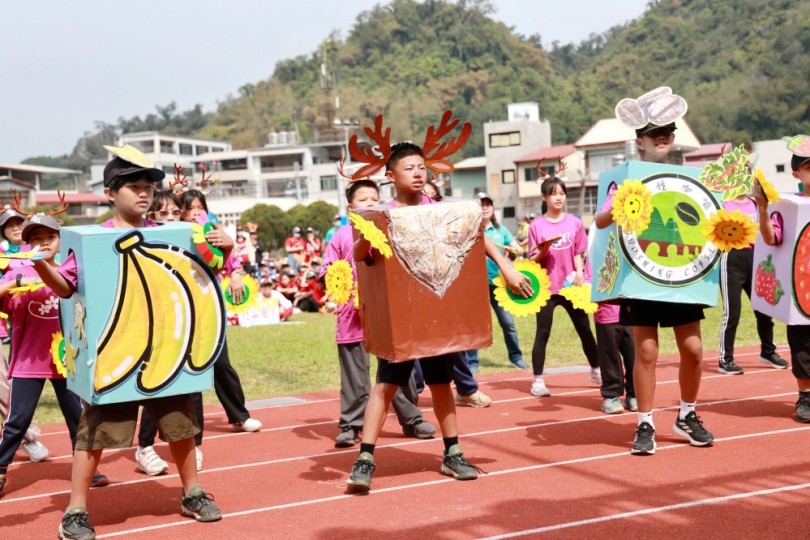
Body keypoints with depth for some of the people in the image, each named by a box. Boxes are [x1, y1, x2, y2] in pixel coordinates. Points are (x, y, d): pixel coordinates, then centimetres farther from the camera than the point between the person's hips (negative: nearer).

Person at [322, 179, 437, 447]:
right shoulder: (341, 237, 4)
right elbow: (327, 273, 2)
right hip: (353, 315, -1)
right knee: (354, 373, 3)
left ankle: (411, 419, 18)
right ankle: (351, 425, 12)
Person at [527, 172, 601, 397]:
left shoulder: (574, 223, 4)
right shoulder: (536, 226, -4)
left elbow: (578, 254, 8)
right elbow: (533, 261, -3)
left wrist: (580, 274, -6)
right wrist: (543, 250, -21)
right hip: (547, 287, -2)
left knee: (585, 330, 11)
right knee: (543, 333, -1)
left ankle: (596, 372, 28)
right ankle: (538, 381, 3)